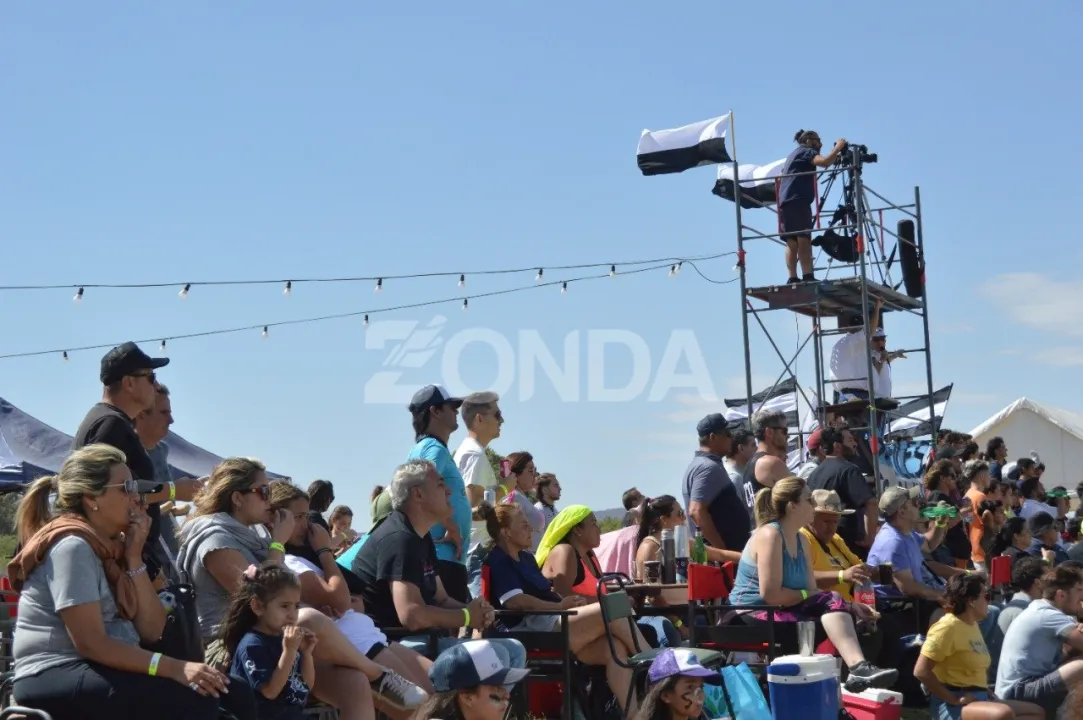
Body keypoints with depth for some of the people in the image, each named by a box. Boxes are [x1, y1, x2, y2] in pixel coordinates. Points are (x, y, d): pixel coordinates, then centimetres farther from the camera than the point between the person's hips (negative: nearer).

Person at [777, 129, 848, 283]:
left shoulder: (795, 155, 31)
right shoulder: (806, 151, 3)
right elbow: (825, 162, -14)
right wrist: (838, 147, -3)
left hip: (786, 202, 9)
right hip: (797, 201, -9)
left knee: (792, 242, 0)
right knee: (804, 239, -17)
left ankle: (793, 278, -10)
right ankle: (807, 277, -26)